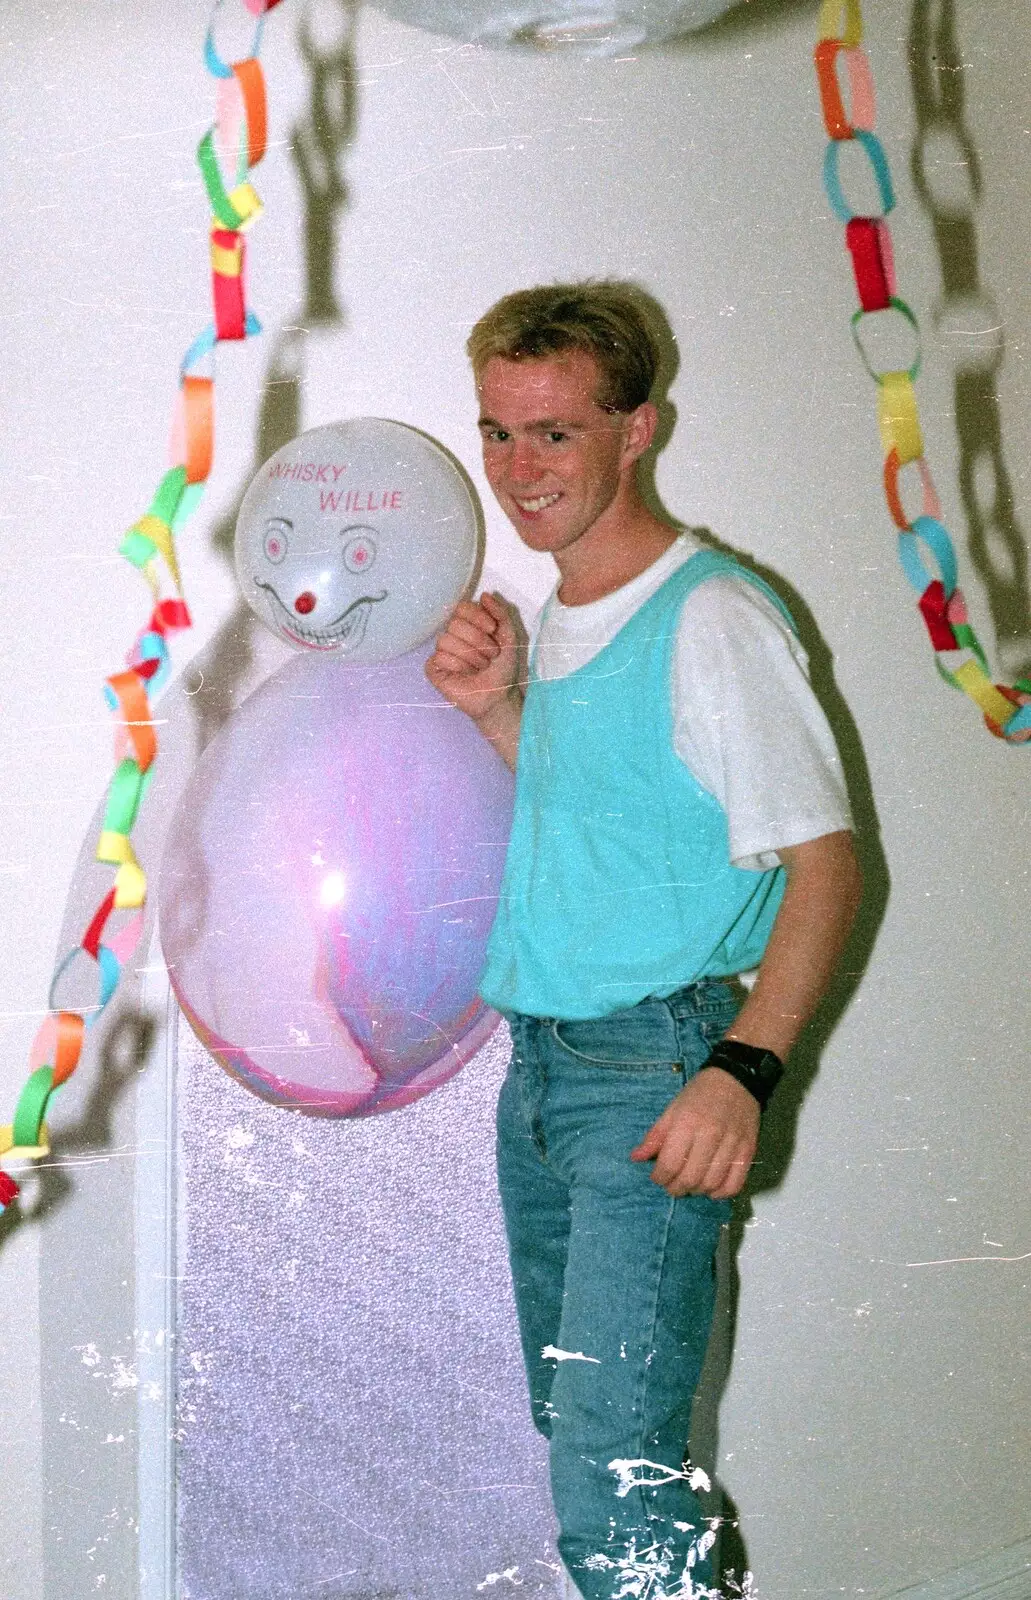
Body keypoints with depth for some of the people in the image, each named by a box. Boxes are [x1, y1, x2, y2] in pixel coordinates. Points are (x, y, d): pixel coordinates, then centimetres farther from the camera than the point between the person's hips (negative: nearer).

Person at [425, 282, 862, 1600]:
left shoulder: (711, 618, -13)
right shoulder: (559, 617, 13)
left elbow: (823, 863, -15)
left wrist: (743, 1068, -27)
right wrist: (497, 710, 6)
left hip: (655, 1069, -9)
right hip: (540, 1065, 9)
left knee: (616, 1476, -11)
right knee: (572, 1433, 18)